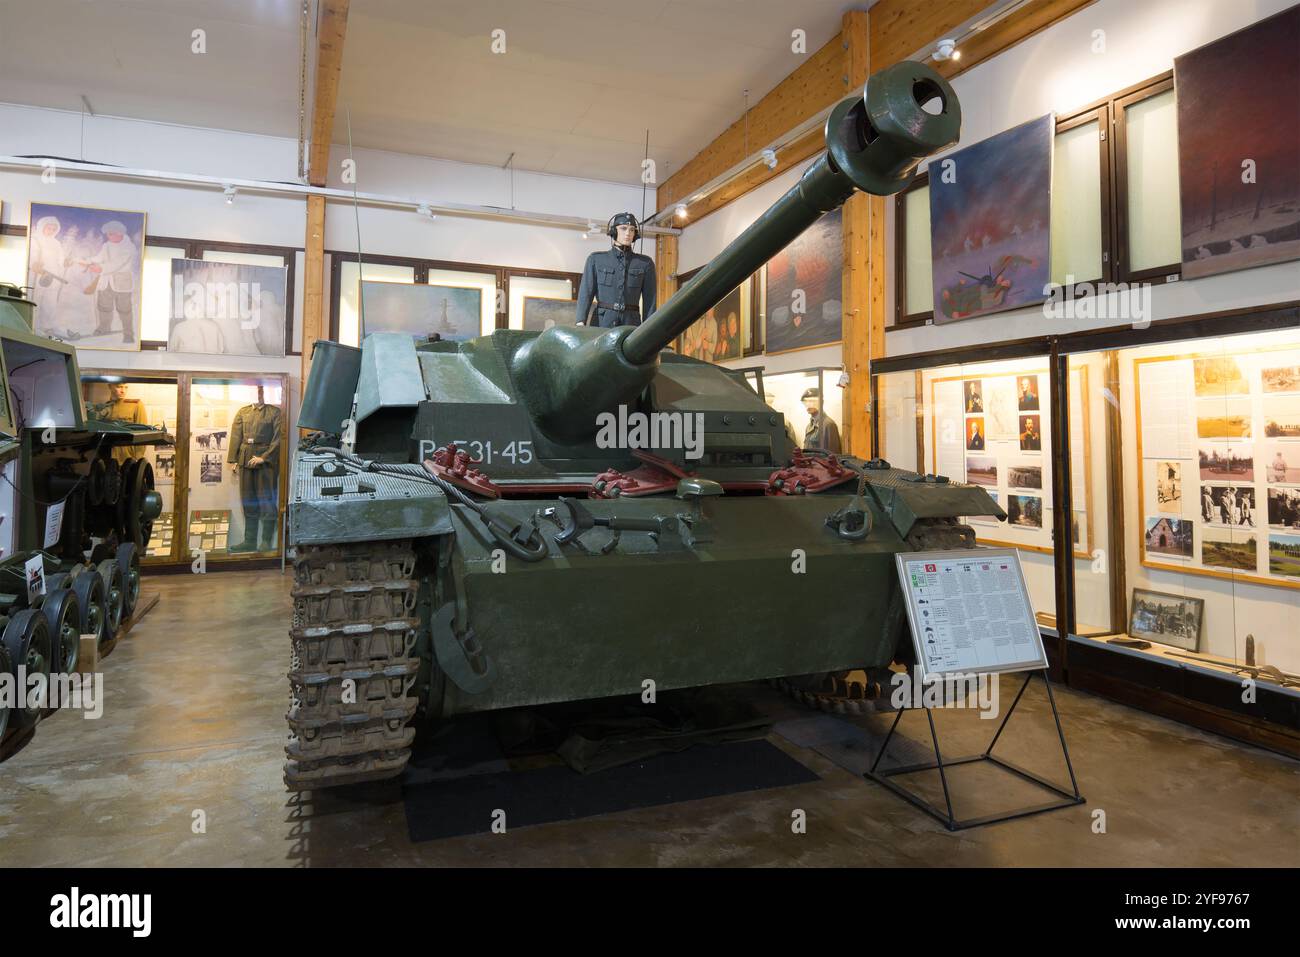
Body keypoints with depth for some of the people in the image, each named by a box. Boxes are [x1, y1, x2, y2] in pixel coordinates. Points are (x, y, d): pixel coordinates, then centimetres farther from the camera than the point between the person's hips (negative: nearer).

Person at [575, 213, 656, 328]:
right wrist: (580, 323, -16)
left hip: (630, 326, 1)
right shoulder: (596, 259, 6)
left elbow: (649, 300, 6)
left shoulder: (645, 263, 7)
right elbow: (586, 292, -1)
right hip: (601, 323, 0)